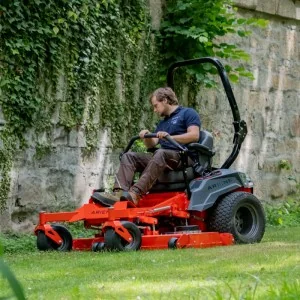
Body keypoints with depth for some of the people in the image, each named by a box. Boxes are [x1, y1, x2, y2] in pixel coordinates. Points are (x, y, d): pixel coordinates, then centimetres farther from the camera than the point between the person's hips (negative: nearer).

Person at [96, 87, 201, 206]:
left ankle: (135, 194, -54)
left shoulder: (188, 113, 7)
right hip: (162, 159, 8)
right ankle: (119, 193, -33)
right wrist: (147, 137, -2)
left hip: (183, 157, -8)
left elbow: (194, 135, -10)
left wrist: (169, 137, -19)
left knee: (160, 153, -38)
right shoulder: (162, 123, 30)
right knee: (128, 156, -8)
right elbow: (151, 145, 21)